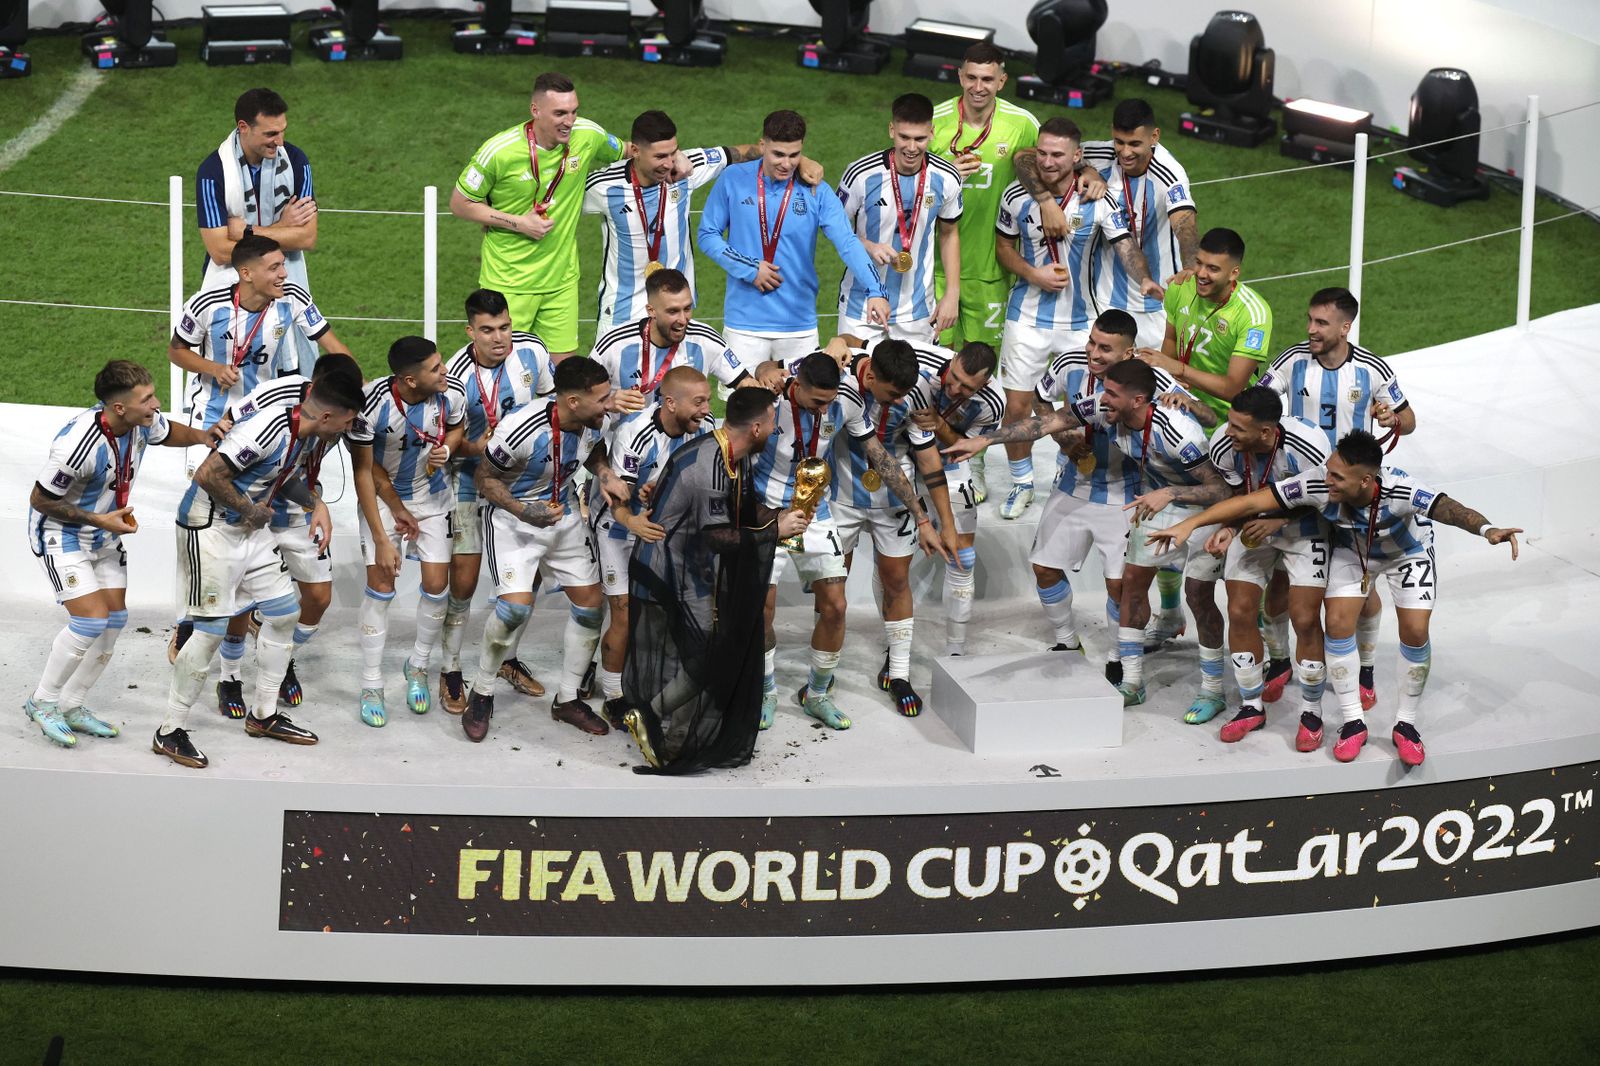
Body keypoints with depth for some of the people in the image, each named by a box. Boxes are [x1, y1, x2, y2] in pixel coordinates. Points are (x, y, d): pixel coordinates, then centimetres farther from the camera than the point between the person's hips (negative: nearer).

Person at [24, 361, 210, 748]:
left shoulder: (143, 422, -14)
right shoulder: (78, 444, -35)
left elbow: (170, 432, 12)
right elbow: (40, 499, -22)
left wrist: (203, 436, -9)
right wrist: (98, 520, -23)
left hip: (105, 537, 8)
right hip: (61, 535, -8)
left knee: (115, 621, 5)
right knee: (91, 620, -16)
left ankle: (71, 706, 20)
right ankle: (42, 702, 4)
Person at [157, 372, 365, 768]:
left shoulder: (311, 435, 1)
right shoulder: (269, 430, -29)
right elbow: (208, 475, -31)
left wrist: (317, 505, 6)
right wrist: (249, 510, -18)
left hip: (250, 528, 10)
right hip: (210, 527, -10)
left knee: (285, 614, 10)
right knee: (211, 630, -8)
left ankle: (264, 715, 24)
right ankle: (170, 732, 3)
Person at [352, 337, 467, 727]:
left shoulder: (452, 393, -22)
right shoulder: (373, 404, -31)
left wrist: (446, 450, -21)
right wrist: (382, 539, -20)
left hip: (432, 495, 3)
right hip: (383, 496, -3)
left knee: (437, 584, 0)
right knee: (380, 585, -6)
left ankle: (418, 666, 26)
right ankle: (371, 685, 8)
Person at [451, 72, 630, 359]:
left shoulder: (588, 135, -6)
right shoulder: (499, 151, -17)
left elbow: (626, 154, 17)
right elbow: (459, 203, -5)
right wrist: (518, 223, -14)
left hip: (561, 279, 4)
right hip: (508, 281, -4)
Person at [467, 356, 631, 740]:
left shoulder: (594, 422, -15)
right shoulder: (519, 430, -33)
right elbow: (485, 478, -18)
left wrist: (606, 475, -10)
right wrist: (524, 512, -31)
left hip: (563, 514, 6)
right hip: (513, 518, -6)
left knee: (591, 603, 4)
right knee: (516, 606, -22)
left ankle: (567, 700, 22)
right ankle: (481, 694, 1)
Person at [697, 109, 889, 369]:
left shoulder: (817, 191, -3)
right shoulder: (733, 180, -2)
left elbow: (847, 243, -13)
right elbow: (708, 235, 2)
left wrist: (875, 291, -28)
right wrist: (749, 269, -11)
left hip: (800, 326, 1)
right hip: (744, 325, -1)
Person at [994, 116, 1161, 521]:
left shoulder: (1097, 200, -13)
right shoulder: (1017, 195, -8)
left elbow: (1125, 245, -18)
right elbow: (1004, 246, 6)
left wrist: (1145, 278, -38)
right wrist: (1033, 275, -13)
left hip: (1079, 318, -1)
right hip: (1027, 316, 1)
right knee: (1017, 405, 3)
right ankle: (1021, 483, 25)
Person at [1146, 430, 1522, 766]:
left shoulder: (1400, 490, -45)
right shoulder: (1319, 484, -37)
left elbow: (1447, 508, -61)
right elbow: (1253, 501, -33)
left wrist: (1486, 528, -82)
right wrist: (1189, 524, -35)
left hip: (1408, 549, -2)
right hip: (1353, 548, 2)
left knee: (1415, 630, -12)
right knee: (1338, 623, -10)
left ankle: (1406, 724, 9)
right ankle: (1353, 722, 7)